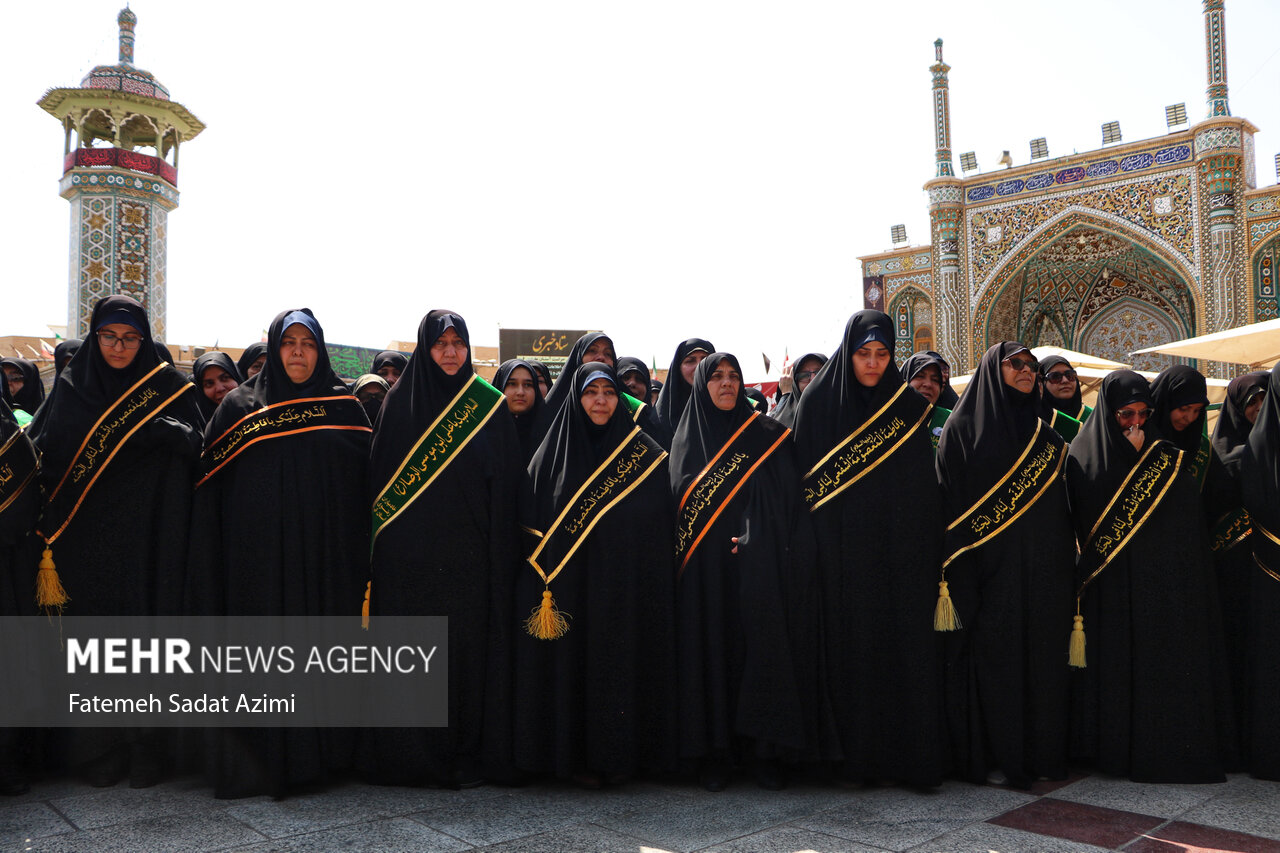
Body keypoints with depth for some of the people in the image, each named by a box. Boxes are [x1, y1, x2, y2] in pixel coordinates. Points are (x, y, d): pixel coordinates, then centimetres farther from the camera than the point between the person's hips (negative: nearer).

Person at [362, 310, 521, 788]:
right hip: (410, 551, 0)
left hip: (468, 551, 1)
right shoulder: (400, 401, 5)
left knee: (468, 648, 2)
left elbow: (506, 483, 6)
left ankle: (468, 756, 12)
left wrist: (501, 551, 0)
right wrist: (383, 542, -1)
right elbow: (380, 472, 5)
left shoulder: (488, 405, 7)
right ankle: (408, 755, 12)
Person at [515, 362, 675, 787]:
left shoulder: (645, 456, 5)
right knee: (572, 667, 1)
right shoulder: (553, 453, 5)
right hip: (570, 590, 0)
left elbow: (662, 529, 4)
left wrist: (653, 589, -4)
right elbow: (533, 523, 4)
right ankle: (576, 756, 13)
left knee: (624, 668, 2)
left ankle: (618, 755, 15)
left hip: (626, 591, 0)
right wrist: (543, 589, -4)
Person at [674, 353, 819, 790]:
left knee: (765, 649, -4)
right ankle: (714, 754, 7)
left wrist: (755, 538, -14)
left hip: (760, 569, -1)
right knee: (713, 652, 0)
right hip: (708, 572, 1)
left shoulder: (767, 434, 8)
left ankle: (766, 754, 4)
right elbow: (681, 502, 11)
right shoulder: (688, 439, 12)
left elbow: (788, 500, 0)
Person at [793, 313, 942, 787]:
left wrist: (929, 549, -1)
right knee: (851, 646, 0)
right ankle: (856, 760, 10)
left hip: (900, 548, 1)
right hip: (843, 550, -1)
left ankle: (912, 757, 9)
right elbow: (803, 474, 2)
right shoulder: (819, 401, 3)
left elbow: (925, 485, 7)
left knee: (907, 644, 0)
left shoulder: (909, 406, 7)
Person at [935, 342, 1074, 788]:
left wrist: (1063, 565, 9)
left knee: (1039, 658, 8)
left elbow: (1062, 509, 16)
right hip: (990, 569, -5)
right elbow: (951, 499, -7)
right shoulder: (964, 426, -1)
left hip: (1039, 569, 5)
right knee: (992, 656, -2)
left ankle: (1040, 752, 19)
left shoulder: (1044, 434, 16)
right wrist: (956, 575, -14)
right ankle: (990, 756, 8)